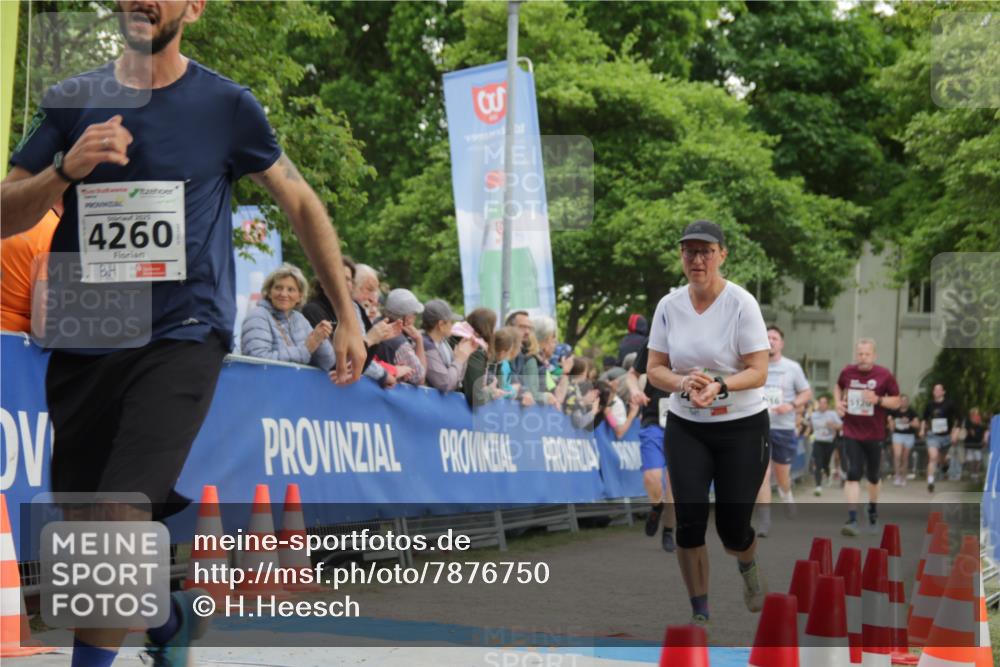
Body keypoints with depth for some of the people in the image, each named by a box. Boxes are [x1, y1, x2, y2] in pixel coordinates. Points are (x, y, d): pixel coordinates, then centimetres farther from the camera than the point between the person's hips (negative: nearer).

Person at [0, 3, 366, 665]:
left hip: (181, 337, -4)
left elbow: (302, 205, 12)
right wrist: (66, 171, -15)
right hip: (82, 340, 4)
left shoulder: (226, 104, 2)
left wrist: (348, 318, 13)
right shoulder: (72, 100, 8)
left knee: (121, 517, -21)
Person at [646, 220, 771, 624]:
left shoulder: (741, 304, -13)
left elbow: (758, 372, -14)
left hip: (742, 428, -3)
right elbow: (654, 369, 2)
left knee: (733, 529, 2)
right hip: (685, 428, 3)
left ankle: (748, 565, 40)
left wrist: (720, 386, -32)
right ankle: (700, 613, 5)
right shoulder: (669, 306, -1)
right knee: (689, 521, -11)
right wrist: (683, 383, -20)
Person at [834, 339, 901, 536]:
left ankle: (873, 514, 39)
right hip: (852, 433, 0)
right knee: (853, 474, -14)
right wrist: (838, 401, 1)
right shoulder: (848, 372, -1)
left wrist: (878, 400, -21)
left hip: (874, 434, 0)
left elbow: (896, 401, -3)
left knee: (873, 477, 15)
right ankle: (852, 520, -19)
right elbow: (838, 386, 20)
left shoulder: (884, 375, -8)